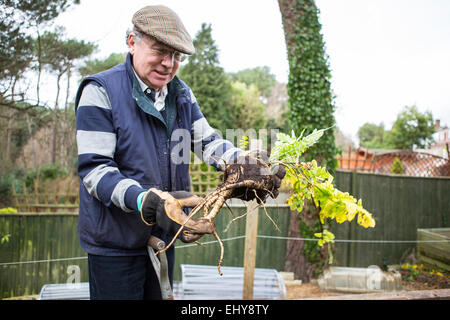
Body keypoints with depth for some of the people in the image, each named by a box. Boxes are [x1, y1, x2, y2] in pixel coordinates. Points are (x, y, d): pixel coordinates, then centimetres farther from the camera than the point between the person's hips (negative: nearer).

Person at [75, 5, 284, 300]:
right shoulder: (101, 91, -14)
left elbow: (207, 141, 4)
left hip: (164, 236, 6)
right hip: (116, 241, -6)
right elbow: (94, 170, -20)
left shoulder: (181, 93, 7)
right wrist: (150, 203, -35)